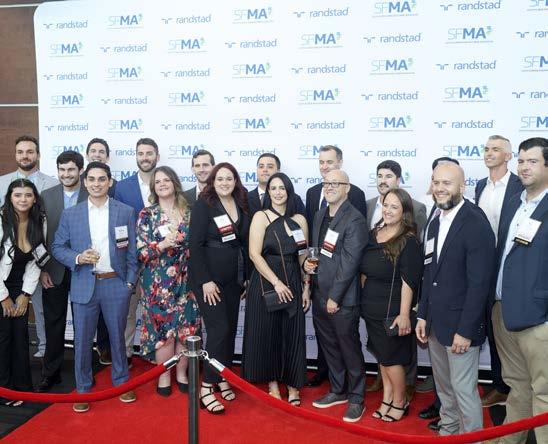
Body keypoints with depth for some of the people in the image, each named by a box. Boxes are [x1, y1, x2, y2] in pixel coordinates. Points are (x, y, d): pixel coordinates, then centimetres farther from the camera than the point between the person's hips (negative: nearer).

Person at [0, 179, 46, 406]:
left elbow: (34, 261, 1)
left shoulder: (39, 222, -5)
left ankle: (22, 386, 19)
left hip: (20, 288, 4)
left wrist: (25, 294, -2)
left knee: (21, 335, 5)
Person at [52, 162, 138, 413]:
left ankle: (122, 382, 31)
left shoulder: (126, 212, 1)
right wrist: (78, 258, -13)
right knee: (82, 340, 7)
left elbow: (132, 251, 3)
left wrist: (130, 282, -1)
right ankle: (83, 388, 25)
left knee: (117, 337, 12)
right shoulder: (70, 214, 3)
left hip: (116, 285, 0)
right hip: (84, 286, 1)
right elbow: (58, 247, 6)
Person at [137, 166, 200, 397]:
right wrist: (163, 244, -21)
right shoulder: (147, 214, -1)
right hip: (159, 282, -2)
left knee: (186, 328, 6)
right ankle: (164, 376, 18)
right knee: (163, 329, 1)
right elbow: (141, 252, -7)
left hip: (185, 281, 2)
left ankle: (182, 373, 24)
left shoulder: (188, 212, 5)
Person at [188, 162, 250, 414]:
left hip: (233, 279, 6)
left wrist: (246, 276, 9)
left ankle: (222, 378, 25)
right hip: (208, 278, -6)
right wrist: (205, 281, -16)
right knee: (219, 330, -9)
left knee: (230, 329, 10)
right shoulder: (203, 205, -8)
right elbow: (195, 245, -12)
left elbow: (244, 243, 12)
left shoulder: (241, 206, 8)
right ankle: (206, 388, 0)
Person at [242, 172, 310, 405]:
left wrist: (306, 287, 4)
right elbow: (254, 253, -11)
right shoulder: (261, 217, -4)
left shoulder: (299, 220, 7)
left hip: (293, 283, 3)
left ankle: (292, 385, 22)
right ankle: (272, 382, 22)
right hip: (265, 283, -3)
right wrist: (276, 282, -15)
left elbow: (304, 256, 9)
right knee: (266, 333, 5)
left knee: (292, 334, 7)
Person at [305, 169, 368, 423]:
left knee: (350, 349, 6)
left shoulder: (355, 220, -14)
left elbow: (349, 262, -17)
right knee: (329, 347, 18)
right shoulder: (320, 215, 11)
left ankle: (356, 398, 22)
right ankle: (338, 390, 35)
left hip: (342, 299, -7)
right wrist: (309, 262, 0)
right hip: (320, 295, 7)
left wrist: (335, 297, -16)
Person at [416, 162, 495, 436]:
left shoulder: (476, 225, -16)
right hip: (435, 322, 7)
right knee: (443, 387, 19)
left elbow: (479, 283, -19)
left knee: (463, 389, 2)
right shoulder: (434, 223, 9)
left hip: (460, 325, -7)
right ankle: (447, 431, 35)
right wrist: (423, 315, 10)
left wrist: (466, 330, -19)